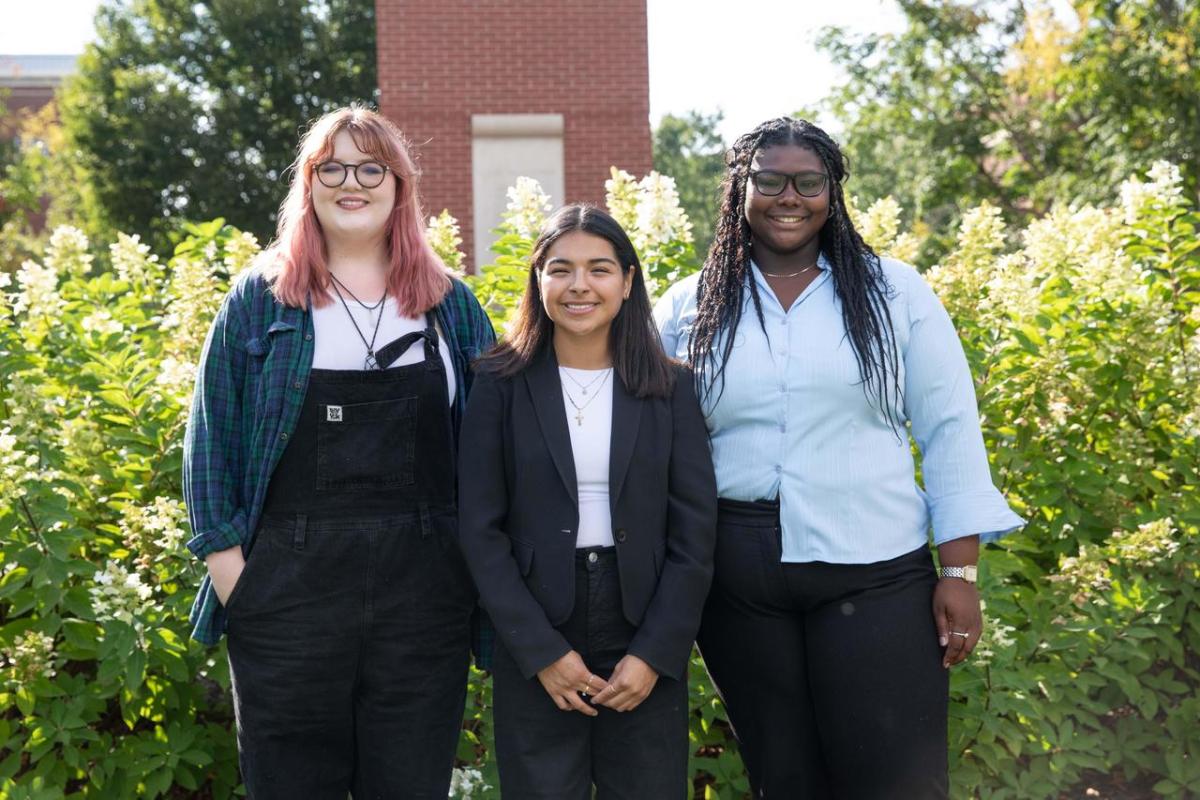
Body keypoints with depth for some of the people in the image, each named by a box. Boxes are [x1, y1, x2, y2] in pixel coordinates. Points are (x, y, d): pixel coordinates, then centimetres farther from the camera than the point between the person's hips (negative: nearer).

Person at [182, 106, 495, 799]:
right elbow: (212, 438, 3)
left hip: (424, 587, 1)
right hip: (290, 585, -1)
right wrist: (226, 560, -5)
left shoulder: (450, 304, 10)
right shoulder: (260, 299, 5)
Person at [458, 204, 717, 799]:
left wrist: (654, 654, -8)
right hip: (533, 650, -1)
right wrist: (542, 650, -10)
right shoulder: (502, 386, 0)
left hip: (646, 646, 1)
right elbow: (480, 531, -3)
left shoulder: (669, 388, 3)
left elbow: (694, 532, 0)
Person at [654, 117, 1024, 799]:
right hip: (735, 578, 2)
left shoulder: (895, 291, 3)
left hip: (877, 571, -1)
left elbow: (951, 432, 2)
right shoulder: (687, 309, 6)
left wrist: (960, 572, -3)